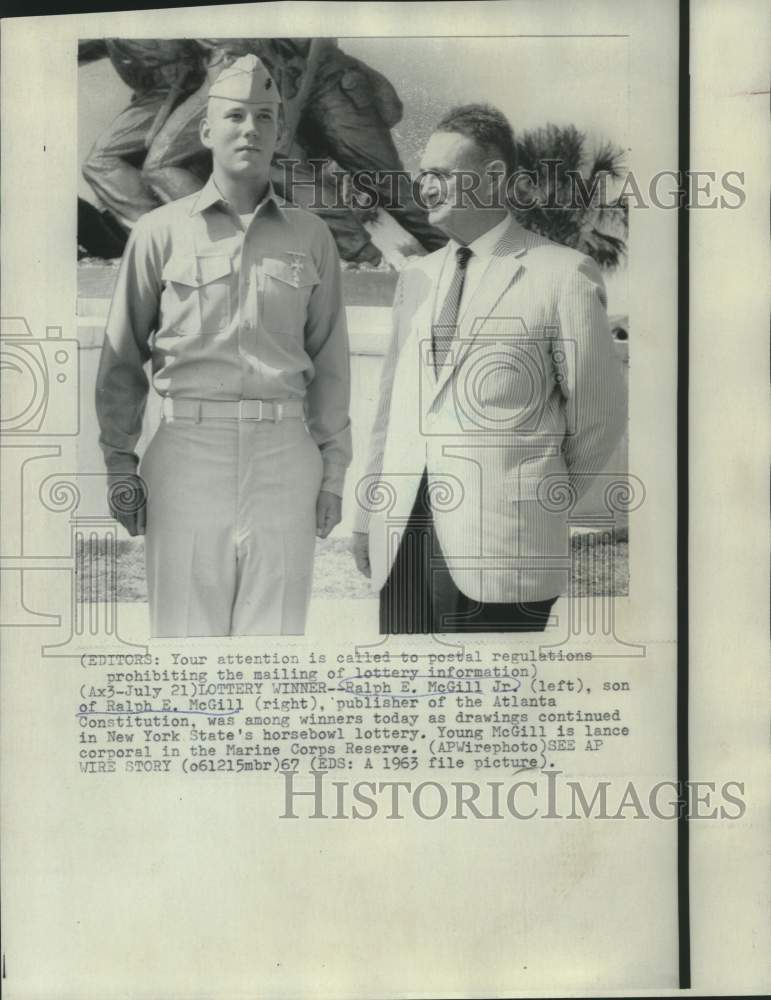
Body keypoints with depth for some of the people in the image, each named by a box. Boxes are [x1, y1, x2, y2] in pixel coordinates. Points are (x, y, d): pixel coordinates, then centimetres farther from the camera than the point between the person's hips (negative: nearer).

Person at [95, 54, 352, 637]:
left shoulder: (311, 237, 10)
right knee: (185, 626, 1)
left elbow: (330, 361, 11)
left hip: (284, 456, 1)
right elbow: (123, 354, 7)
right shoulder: (161, 231, 6)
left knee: (276, 628, 4)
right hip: (188, 449, -1)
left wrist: (333, 470, 6)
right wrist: (119, 460, 2)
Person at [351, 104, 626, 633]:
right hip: (402, 537, 6)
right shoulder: (417, 276, 17)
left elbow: (600, 414, 1)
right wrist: (369, 514, 15)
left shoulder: (563, 276, -3)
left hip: (500, 549, -5)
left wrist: (542, 500, 9)